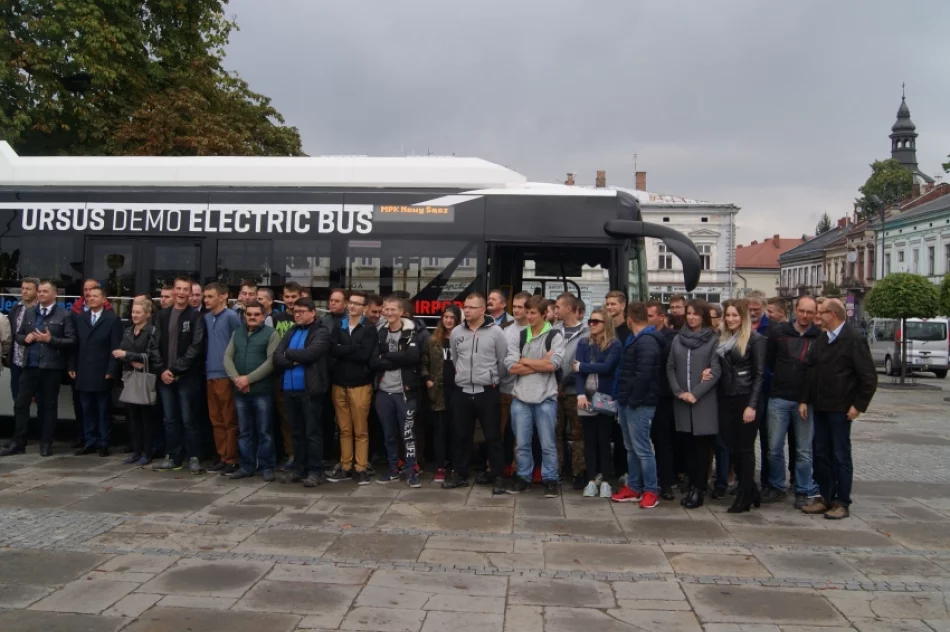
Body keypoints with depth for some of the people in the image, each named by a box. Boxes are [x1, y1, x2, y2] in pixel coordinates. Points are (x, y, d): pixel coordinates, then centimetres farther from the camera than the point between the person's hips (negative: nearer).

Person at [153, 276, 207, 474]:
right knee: (170, 419, 10)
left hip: (187, 376, -4)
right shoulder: (163, 315, 11)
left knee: (188, 419, -1)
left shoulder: (195, 316, -3)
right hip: (165, 376, 4)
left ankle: (194, 458, 7)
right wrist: (162, 370, -1)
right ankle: (172, 458, 19)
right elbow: (156, 345, 10)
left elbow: (196, 347, -10)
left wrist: (176, 369, -13)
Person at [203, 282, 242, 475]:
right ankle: (222, 457, 20)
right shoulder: (206, 318, 13)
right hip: (210, 375, 7)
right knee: (216, 421, 11)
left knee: (230, 421, -1)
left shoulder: (231, 316, -8)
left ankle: (232, 460, 6)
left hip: (226, 375, -7)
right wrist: (207, 365, 9)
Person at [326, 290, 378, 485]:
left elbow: (365, 355, -16)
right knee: (344, 429, 10)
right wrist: (354, 349, -14)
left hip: (360, 385, -4)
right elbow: (332, 350, -6)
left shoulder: (370, 330, -2)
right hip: (339, 384, 4)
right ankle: (345, 467, 18)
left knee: (361, 430, 1)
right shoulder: (338, 327, 10)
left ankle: (360, 468, 8)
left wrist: (343, 351, -10)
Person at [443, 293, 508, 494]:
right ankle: (460, 474, 23)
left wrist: (493, 380, 7)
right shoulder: (456, 332, 5)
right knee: (461, 435, 11)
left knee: (493, 436, 3)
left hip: (488, 392, -4)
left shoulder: (496, 332, -8)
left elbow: (503, 362, -1)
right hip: (462, 391, 4)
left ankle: (497, 476, 13)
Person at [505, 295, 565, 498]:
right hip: (521, 397, 3)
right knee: (521, 443, 10)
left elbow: (553, 365, -15)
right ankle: (523, 477, 23)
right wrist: (540, 364, -9)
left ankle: (550, 480, 16)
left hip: (545, 398, -3)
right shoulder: (519, 336, 8)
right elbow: (511, 366, -2)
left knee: (548, 443, 5)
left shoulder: (555, 336, -2)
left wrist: (525, 361, -6)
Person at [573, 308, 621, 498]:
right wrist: (580, 394, -16)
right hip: (586, 397, 3)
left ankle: (605, 481, 10)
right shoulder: (583, 343, 7)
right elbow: (578, 369, -4)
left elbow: (606, 367, -17)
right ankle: (591, 480, 12)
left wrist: (581, 366, -8)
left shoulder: (614, 344, -3)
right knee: (589, 440, 6)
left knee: (604, 440, 3)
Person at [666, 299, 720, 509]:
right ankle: (692, 486, 15)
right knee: (690, 445, 8)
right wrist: (679, 391, -6)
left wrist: (696, 393, -13)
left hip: (704, 401, -3)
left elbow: (716, 372, -7)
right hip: (682, 401, 4)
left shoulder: (713, 340, -2)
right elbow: (670, 368, 8)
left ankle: (699, 489, 6)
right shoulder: (678, 339, 10)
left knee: (702, 446, 0)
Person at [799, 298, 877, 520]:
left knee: (841, 456, 2)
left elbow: (869, 377, -12)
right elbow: (809, 370, 11)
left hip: (840, 409, -6)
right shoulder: (821, 340, 10)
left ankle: (842, 503, 12)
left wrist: (859, 405, -13)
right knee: (821, 454, 10)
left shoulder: (854, 341, -11)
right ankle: (826, 497, 21)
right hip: (819, 407, 6)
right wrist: (804, 400, 6)